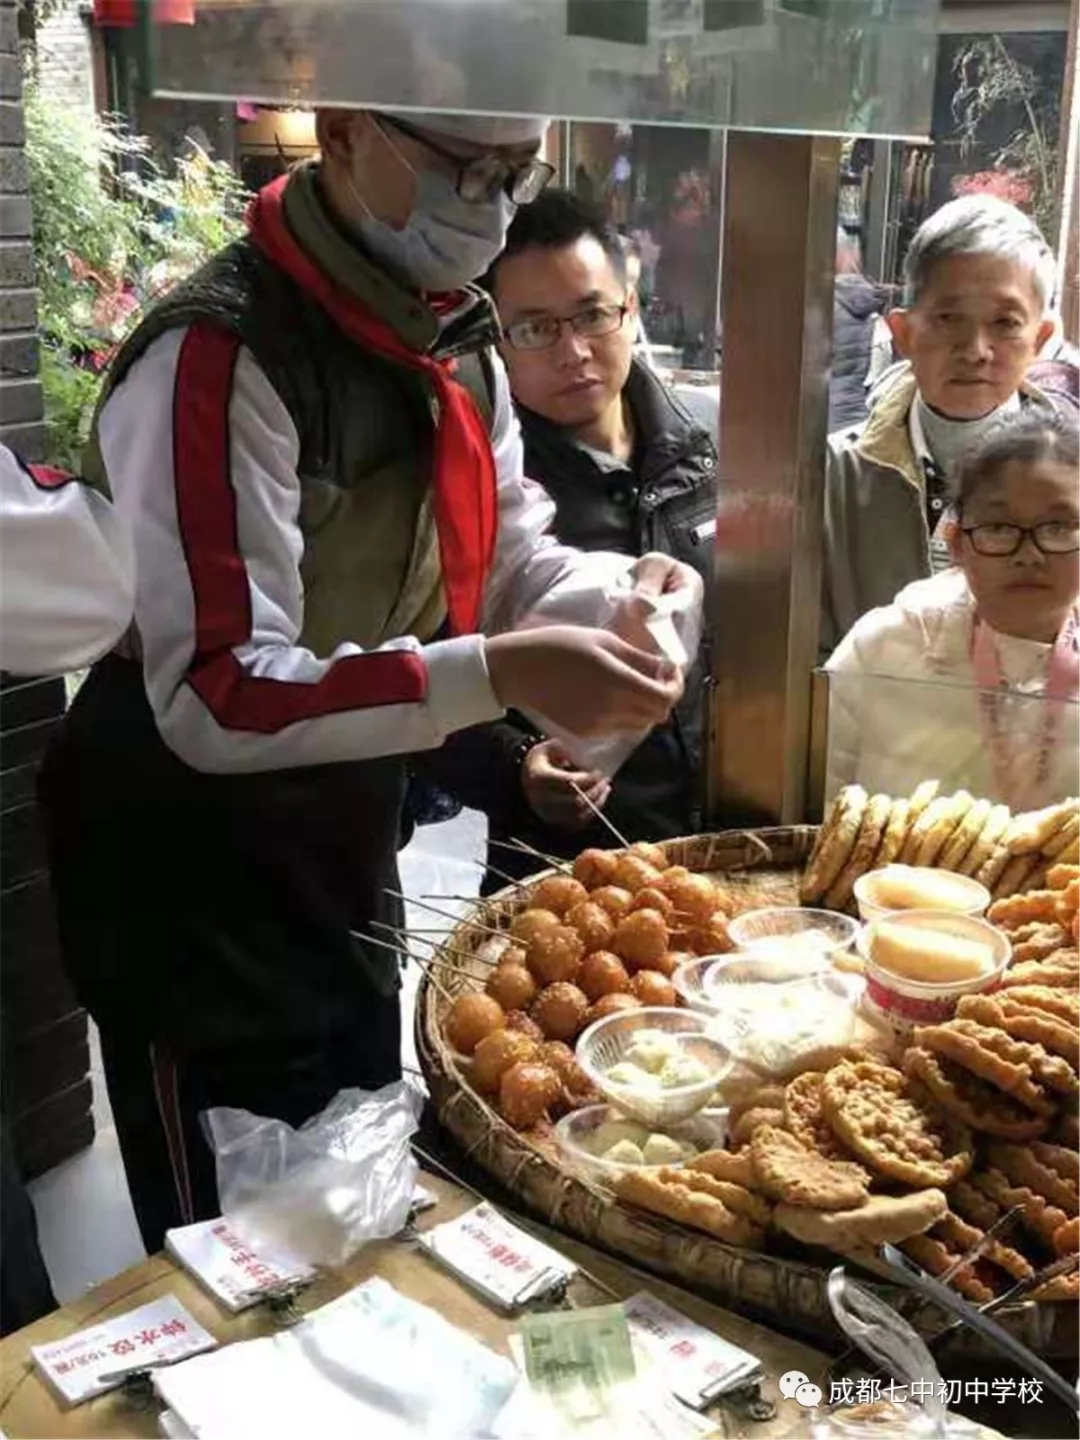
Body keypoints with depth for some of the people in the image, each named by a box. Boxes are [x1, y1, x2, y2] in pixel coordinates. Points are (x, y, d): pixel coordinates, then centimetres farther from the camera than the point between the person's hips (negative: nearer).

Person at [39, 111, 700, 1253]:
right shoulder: (220, 358, -26)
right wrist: (499, 676, -39)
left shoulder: (454, 340, 3)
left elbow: (507, 562, 10)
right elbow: (212, 698, -30)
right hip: (189, 885, -8)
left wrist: (616, 590, -13)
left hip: (349, 856, 8)